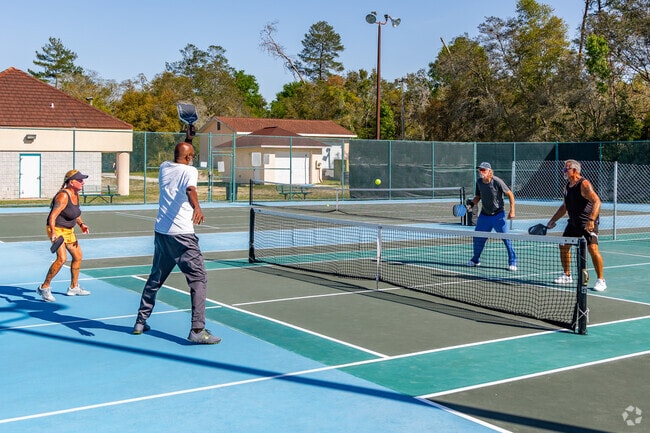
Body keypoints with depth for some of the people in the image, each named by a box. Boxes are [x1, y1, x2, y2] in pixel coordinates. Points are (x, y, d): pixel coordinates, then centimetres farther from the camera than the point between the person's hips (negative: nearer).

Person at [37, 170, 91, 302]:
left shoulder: (76, 194, 5)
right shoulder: (63, 196, -23)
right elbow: (53, 216, -29)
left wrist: (81, 224, 3)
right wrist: (53, 232, -41)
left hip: (68, 230, 10)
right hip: (56, 230, -10)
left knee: (78, 256, 14)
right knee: (62, 258, -22)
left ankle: (73, 287, 30)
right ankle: (44, 288, -9)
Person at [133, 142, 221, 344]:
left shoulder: (164, 167, 12)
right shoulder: (189, 171, -7)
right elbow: (190, 190, -29)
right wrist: (197, 207, -47)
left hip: (161, 232, 7)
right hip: (182, 235, -7)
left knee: (155, 278, 21)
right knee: (198, 278, -3)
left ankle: (140, 322, 27)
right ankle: (197, 330, -10)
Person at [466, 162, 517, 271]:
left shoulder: (497, 182, -18)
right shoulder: (479, 182, -1)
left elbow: (510, 194, -10)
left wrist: (512, 210, -16)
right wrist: (472, 203, -9)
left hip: (498, 215, -5)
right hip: (484, 215, 6)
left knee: (506, 238, -8)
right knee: (477, 237, 9)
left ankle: (512, 262, 1)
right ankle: (475, 260, 26)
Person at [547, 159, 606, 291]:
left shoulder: (584, 184, -17)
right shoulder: (567, 187, 9)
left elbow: (597, 201, -27)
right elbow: (564, 206, 22)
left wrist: (591, 220, -37)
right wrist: (553, 220, 19)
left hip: (588, 223, -9)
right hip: (573, 223, 9)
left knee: (593, 249, -17)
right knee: (563, 246, 9)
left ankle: (601, 280, -6)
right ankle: (567, 275, 25)